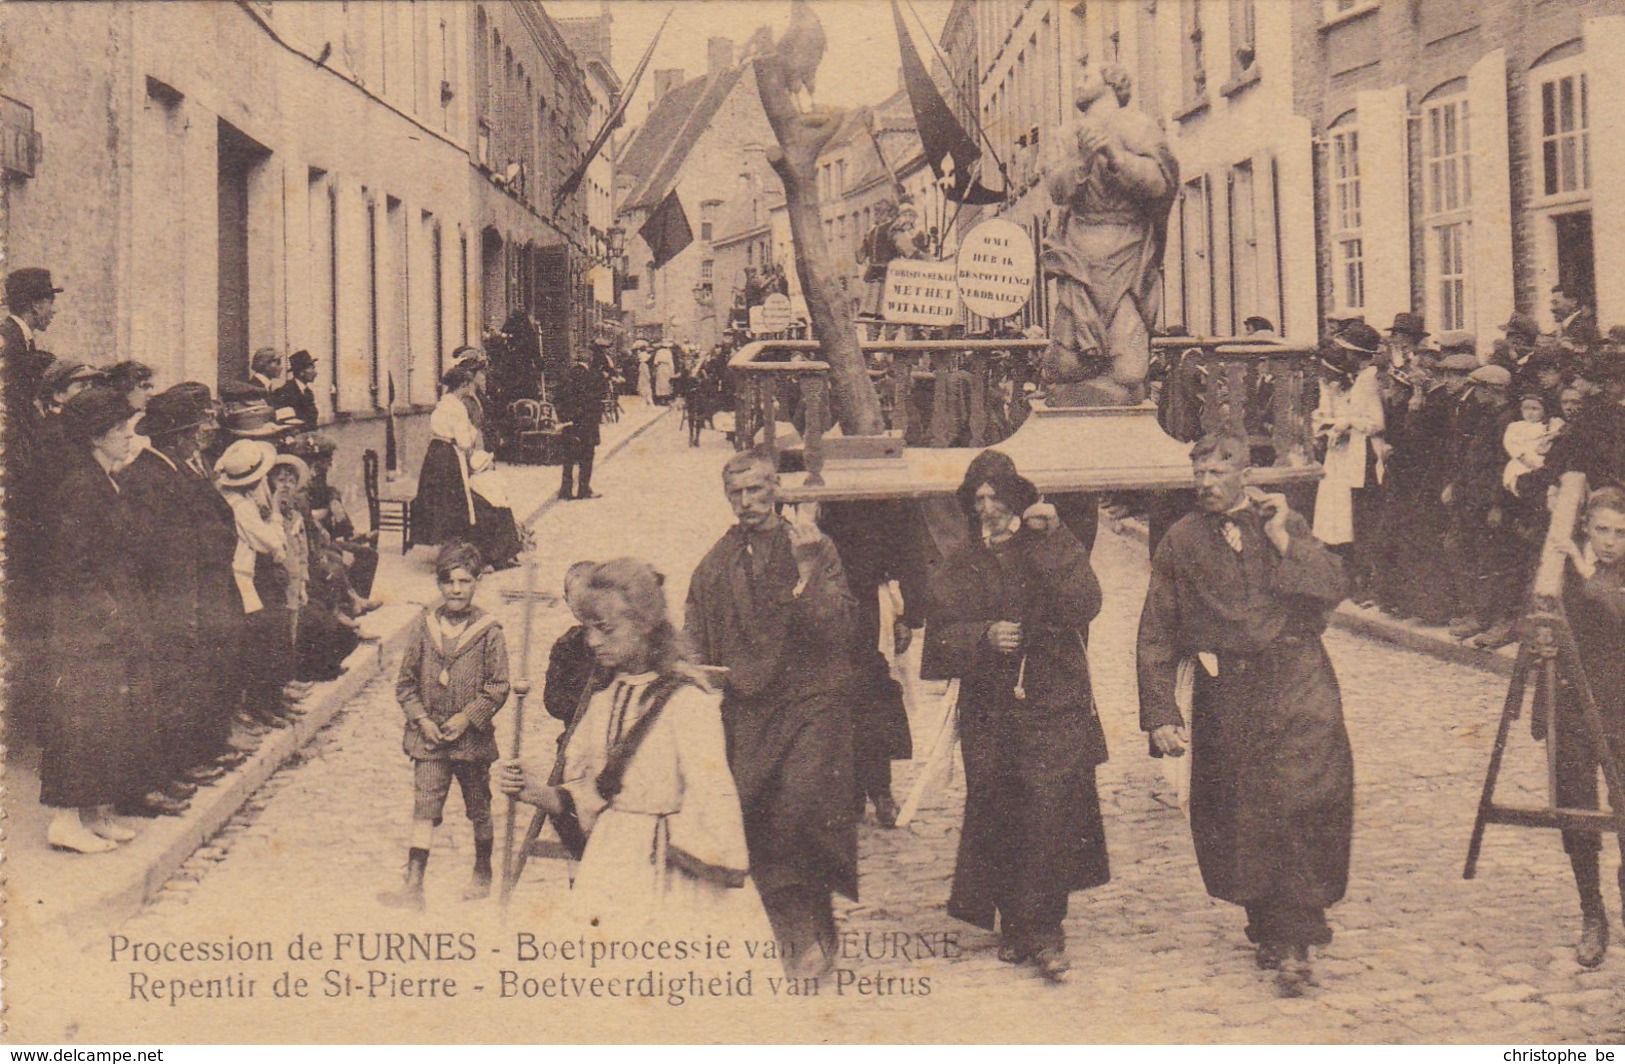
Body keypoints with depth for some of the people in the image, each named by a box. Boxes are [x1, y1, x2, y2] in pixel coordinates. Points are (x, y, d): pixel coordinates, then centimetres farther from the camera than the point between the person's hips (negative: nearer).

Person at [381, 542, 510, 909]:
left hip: (472, 737, -1)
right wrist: (421, 718, -6)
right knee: (424, 809, -3)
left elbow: (498, 687, -6)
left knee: (479, 808, 13)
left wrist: (467, 717, -13)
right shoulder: (423, 626, 1)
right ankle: (413, 885, -4)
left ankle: (482, 874, 31)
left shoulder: (489, 631, -6)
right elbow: (406, 682, 6)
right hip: (428, 737, 1)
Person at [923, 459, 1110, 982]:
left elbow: (1083, 605, -11)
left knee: (1051, 812, -14)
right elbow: (941, 640, 6)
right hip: (990, 714, 3)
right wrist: (984, 637, -12)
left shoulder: (1056, 551, 7)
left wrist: (1051, 539, -13)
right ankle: (1013, 924, 18)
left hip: (1055, 708, -2)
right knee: (998, 821, 3)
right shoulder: (959, 568, 13)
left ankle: (1042, 929, -9)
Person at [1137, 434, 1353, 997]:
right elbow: (1156, 638, 7)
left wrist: (1282, 540, -7)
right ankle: (1265, 924, 22)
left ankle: (1293, 940, -9)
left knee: (1300, 806, -12)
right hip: (1226, 694, 1)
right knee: (1236, 817, 3)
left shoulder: (1286, 525, 10)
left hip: (1298, 684, -1)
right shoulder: (1180, 544, 9)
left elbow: (1333, 590, -2)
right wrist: (1161, 713, 0)